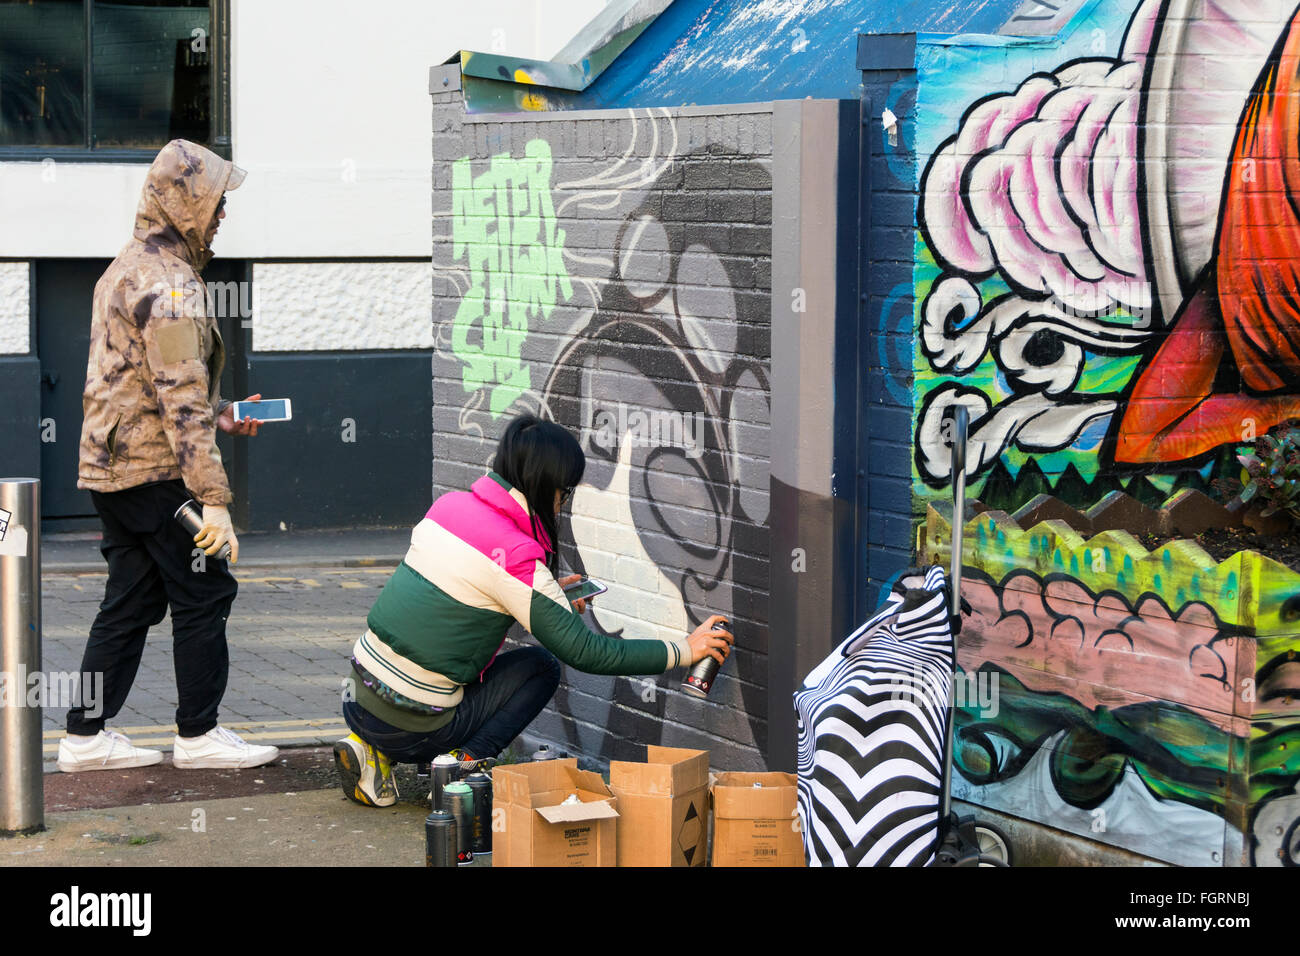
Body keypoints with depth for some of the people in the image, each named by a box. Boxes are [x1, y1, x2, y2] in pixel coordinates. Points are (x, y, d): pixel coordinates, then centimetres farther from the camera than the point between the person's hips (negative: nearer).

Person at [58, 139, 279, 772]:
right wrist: (214, 498, -22)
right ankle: (198, 734, 7)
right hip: (156, 470, -10)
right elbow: (180, 401, -21)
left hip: (109, 468, 10)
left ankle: (86, 735, 14)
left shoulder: (127, 267, 16)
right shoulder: (169, 282, -16)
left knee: (131, 602, 13)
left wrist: (216, 413, 19)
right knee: (203, 594, 1)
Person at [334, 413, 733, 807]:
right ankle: (464, 762, -2)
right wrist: (684, 650, -8)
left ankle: (374, 751, 16)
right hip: (411, 728, -7)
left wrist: (543, 595, 20)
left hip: (360, 699, 7)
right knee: (541, 667, 9)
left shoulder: (449, 505, 4)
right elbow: (585, 652, -14)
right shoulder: (516, 555, -18)